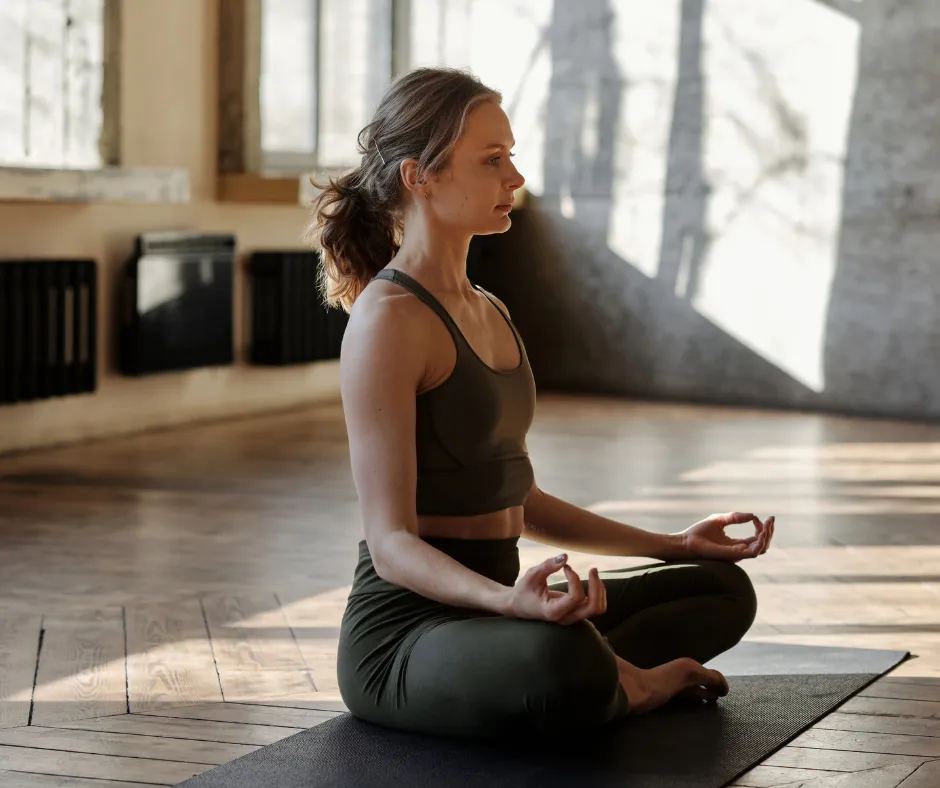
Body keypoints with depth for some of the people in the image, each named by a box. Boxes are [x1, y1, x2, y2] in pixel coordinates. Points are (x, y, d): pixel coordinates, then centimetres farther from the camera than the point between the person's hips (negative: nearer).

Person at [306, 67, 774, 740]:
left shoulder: (488, 312, 13)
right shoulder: (388, 318, -16)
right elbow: (391, 540, -21)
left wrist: (673, 546, 20)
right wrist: (507, 600, -39)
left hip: (486, 613, 9)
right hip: (404, 634, -9)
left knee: (722, 587, 16)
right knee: (560, 659, -40)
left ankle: (602, 680, -6)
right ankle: (621, 684, -7)